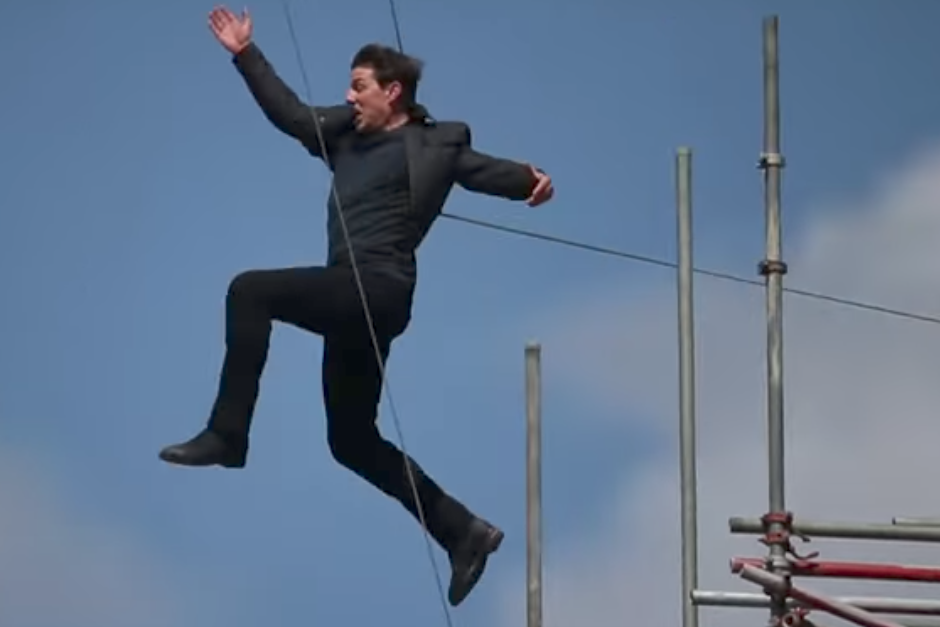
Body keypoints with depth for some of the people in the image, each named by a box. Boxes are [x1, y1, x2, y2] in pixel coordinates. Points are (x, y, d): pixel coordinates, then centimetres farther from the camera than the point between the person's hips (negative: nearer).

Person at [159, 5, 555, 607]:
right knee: (353, 440, 12)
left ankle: (227, 436, -18)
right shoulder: (348, 133, 18)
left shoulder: (431, 145, -2)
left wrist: (529, 179, -32)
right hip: (354, 298, 9)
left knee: (250, 290, -20)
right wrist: (245, 54, 22)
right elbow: (291, 114, 23)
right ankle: (462, 531, 16)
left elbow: (483, 169, -13)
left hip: (377, 291, -9)